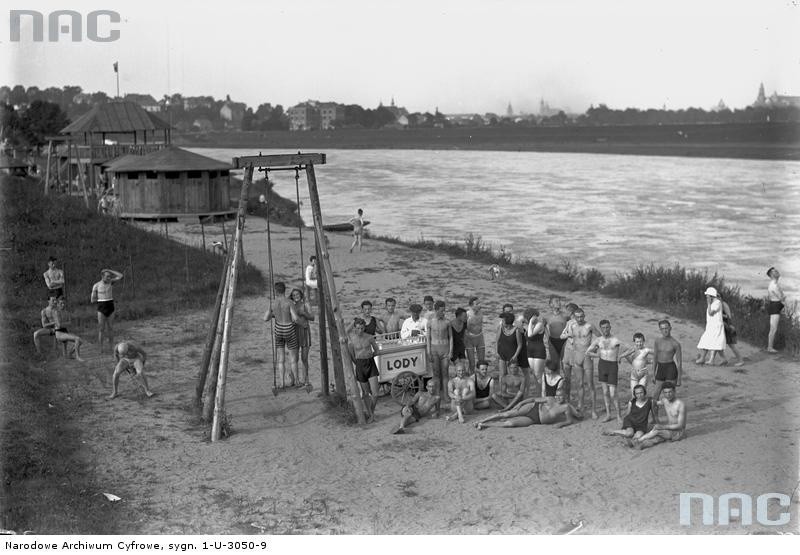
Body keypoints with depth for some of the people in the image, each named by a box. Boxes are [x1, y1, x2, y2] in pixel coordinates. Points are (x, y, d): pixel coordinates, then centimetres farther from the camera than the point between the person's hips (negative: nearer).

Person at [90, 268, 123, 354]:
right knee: (101, 329, -2)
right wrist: (102, 300, 4)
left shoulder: (110, 282, 4)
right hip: (101, 309, -3)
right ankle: (101, 349, 2)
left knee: (110, 328, 7)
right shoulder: (96, 286, -5)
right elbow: (93, 300, -2)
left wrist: (109, 270, -5)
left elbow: (120, 276, -7)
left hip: (111, 308, 3)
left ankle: (112, 348, 13)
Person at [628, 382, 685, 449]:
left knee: (657, 431, -28)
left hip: (679, 432, -6)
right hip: (669, 430, 6)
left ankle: (636, 441, -26)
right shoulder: (664, 400, 2)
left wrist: (663, 427, -29)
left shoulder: (681, 405, -20)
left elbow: (680, 425, -21)